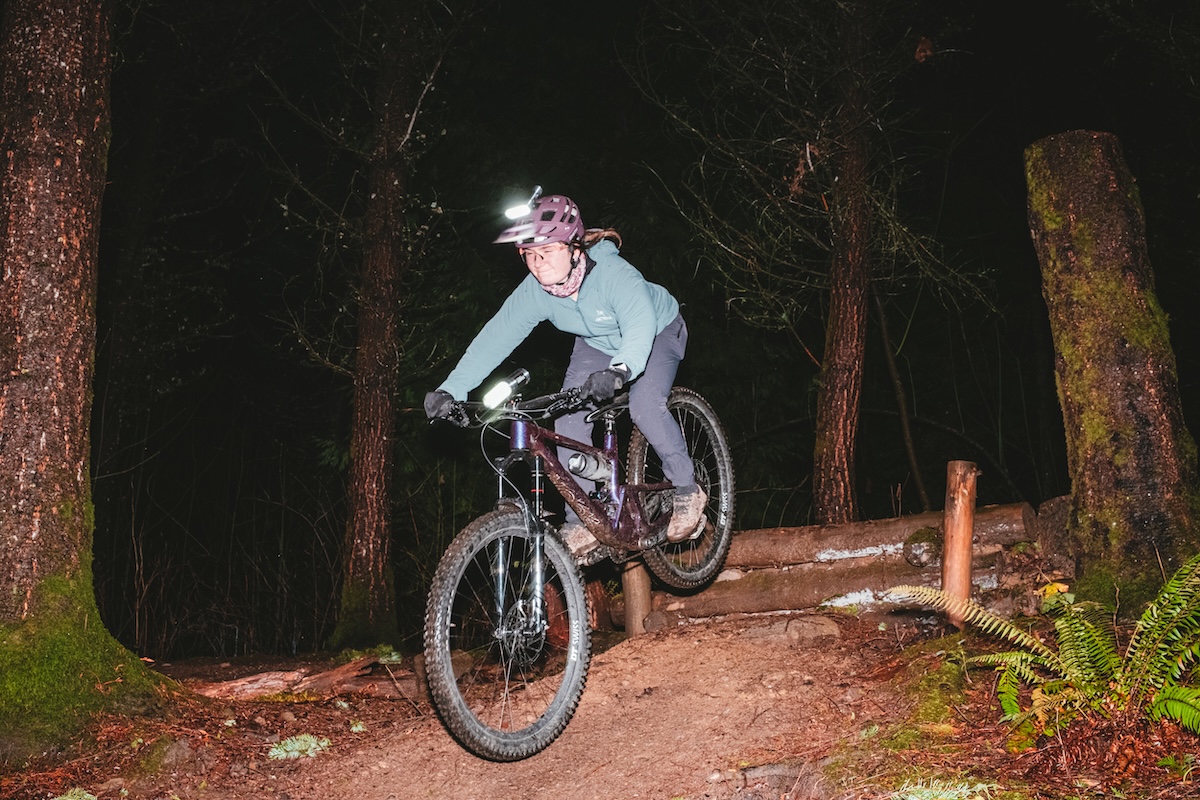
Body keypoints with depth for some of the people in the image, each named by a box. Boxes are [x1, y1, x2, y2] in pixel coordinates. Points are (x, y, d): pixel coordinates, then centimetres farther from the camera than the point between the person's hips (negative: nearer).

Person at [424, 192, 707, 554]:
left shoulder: (613, 273, -39)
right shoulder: (533, 291, -24)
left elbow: (640, 326, -53)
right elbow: (495, 337, -27)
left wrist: (619, 370, -73)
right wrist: (451, 390, -37)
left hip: (658, 331, -5)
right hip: (597, 343, 5)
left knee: (645, 405, -29)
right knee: (569, 418, -13)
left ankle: (687, 490, -6)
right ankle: (582, 521, -4)